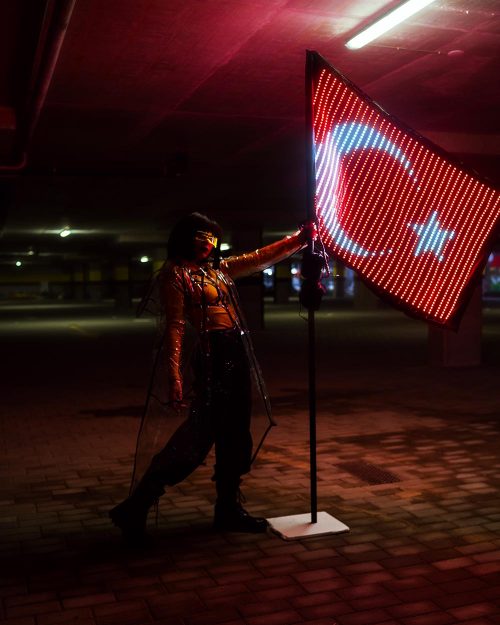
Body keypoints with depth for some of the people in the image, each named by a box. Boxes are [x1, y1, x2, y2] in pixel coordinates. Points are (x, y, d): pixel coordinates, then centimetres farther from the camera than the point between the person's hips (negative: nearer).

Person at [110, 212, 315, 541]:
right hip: (212, 359, -9)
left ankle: (229, 508, 24)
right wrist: (174, 377, -21)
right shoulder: (175, 274, -6)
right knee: (197, 438, -8)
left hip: (236, 357, 9)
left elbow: (262, 258, 22)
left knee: (235, 436, 12)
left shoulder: (218, 269, 16)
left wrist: (300, 239, 18)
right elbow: (174, 327, -15)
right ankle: (135, 507, 0)